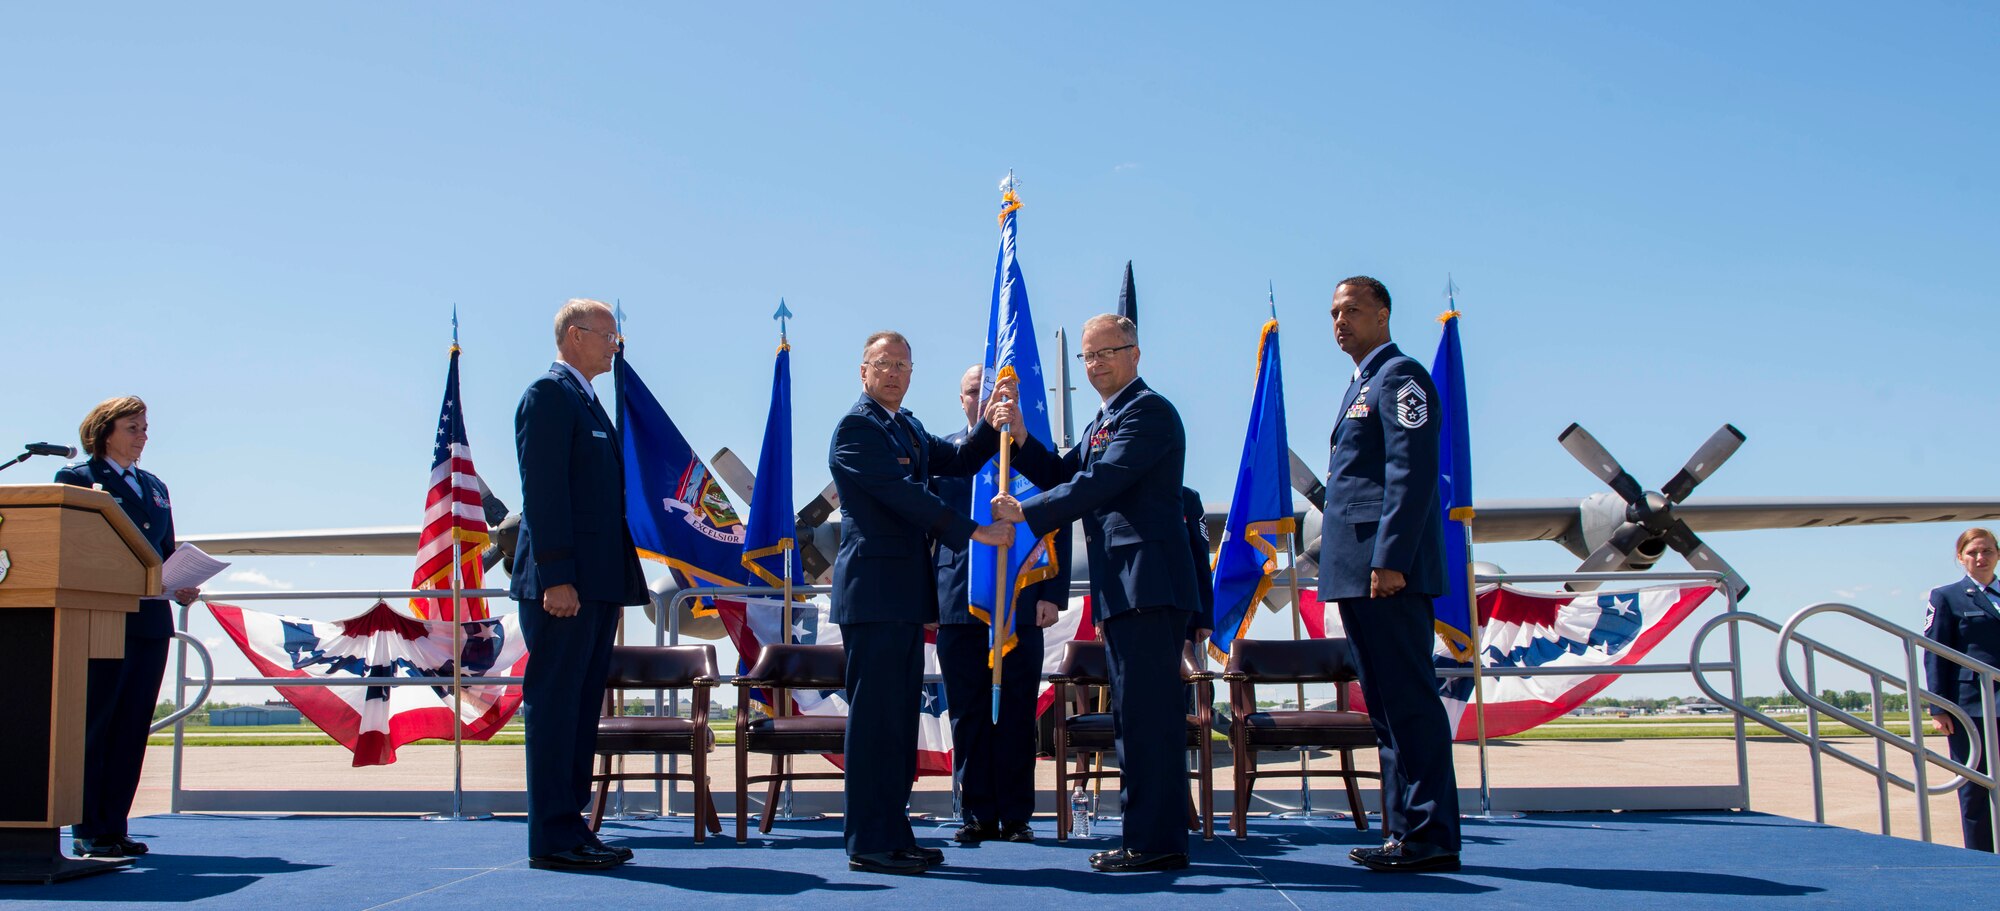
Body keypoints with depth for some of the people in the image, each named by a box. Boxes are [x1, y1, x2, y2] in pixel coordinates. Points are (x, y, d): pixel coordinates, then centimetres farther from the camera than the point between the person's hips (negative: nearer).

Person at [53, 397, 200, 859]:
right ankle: (88, 831, 1)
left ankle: (114, 826, 10)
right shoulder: (76, 477, 2)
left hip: (151, 622, 6)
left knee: (133, 728, 6)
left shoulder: (155, 486, 21)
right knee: (93, 724, -3)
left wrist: (181, 587, 5)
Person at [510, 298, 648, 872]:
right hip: (563, 583, -9)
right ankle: (553, 839, -2)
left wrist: (618, 587, 17)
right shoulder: (549, 393, -6)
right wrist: (556, 577, -21)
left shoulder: (587, 402, 22)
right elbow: (543, 489, -15)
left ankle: (571, 829, 16)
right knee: (554, 705, -6)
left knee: (582, 707, 10)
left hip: (596, 584, 9)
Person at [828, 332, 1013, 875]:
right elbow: (904, 493, -17)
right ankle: (868, 844, -3)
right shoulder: (857, 427, -9)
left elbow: (958, 461, 15)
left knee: (900, 718, 11)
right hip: (873, 590, -9)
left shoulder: (908, 428, 21)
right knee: (875, 717, -7)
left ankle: (894, 835, 17)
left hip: (904, 595, 9)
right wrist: (976, 531, -17)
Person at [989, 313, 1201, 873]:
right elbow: (1066, 476, 18)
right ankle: (1148, 835, 21)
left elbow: (1099, 483, -19)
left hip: (1149, 583, -11)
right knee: (1136, 713, 14)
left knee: (1146, 711, -10)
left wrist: (1025, 513, -15)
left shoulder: (1148, 411, -10)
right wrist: (1019, 438, 4)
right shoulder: (1104, 422, 22)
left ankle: (1157, 842, -7)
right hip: (1122, 588, 11)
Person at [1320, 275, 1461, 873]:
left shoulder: (1400, 377, -6)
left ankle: (1430, 837, -6)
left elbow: (1413, 472, -16)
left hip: (1389, 572, -10)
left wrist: (1390, 558, -23)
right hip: (1358, 575, 10)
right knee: (1385, 707, 11)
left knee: (1409, 703, -9)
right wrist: (1355, 569, 18)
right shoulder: (1362, 386, 24)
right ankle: (1404, 829, 16)